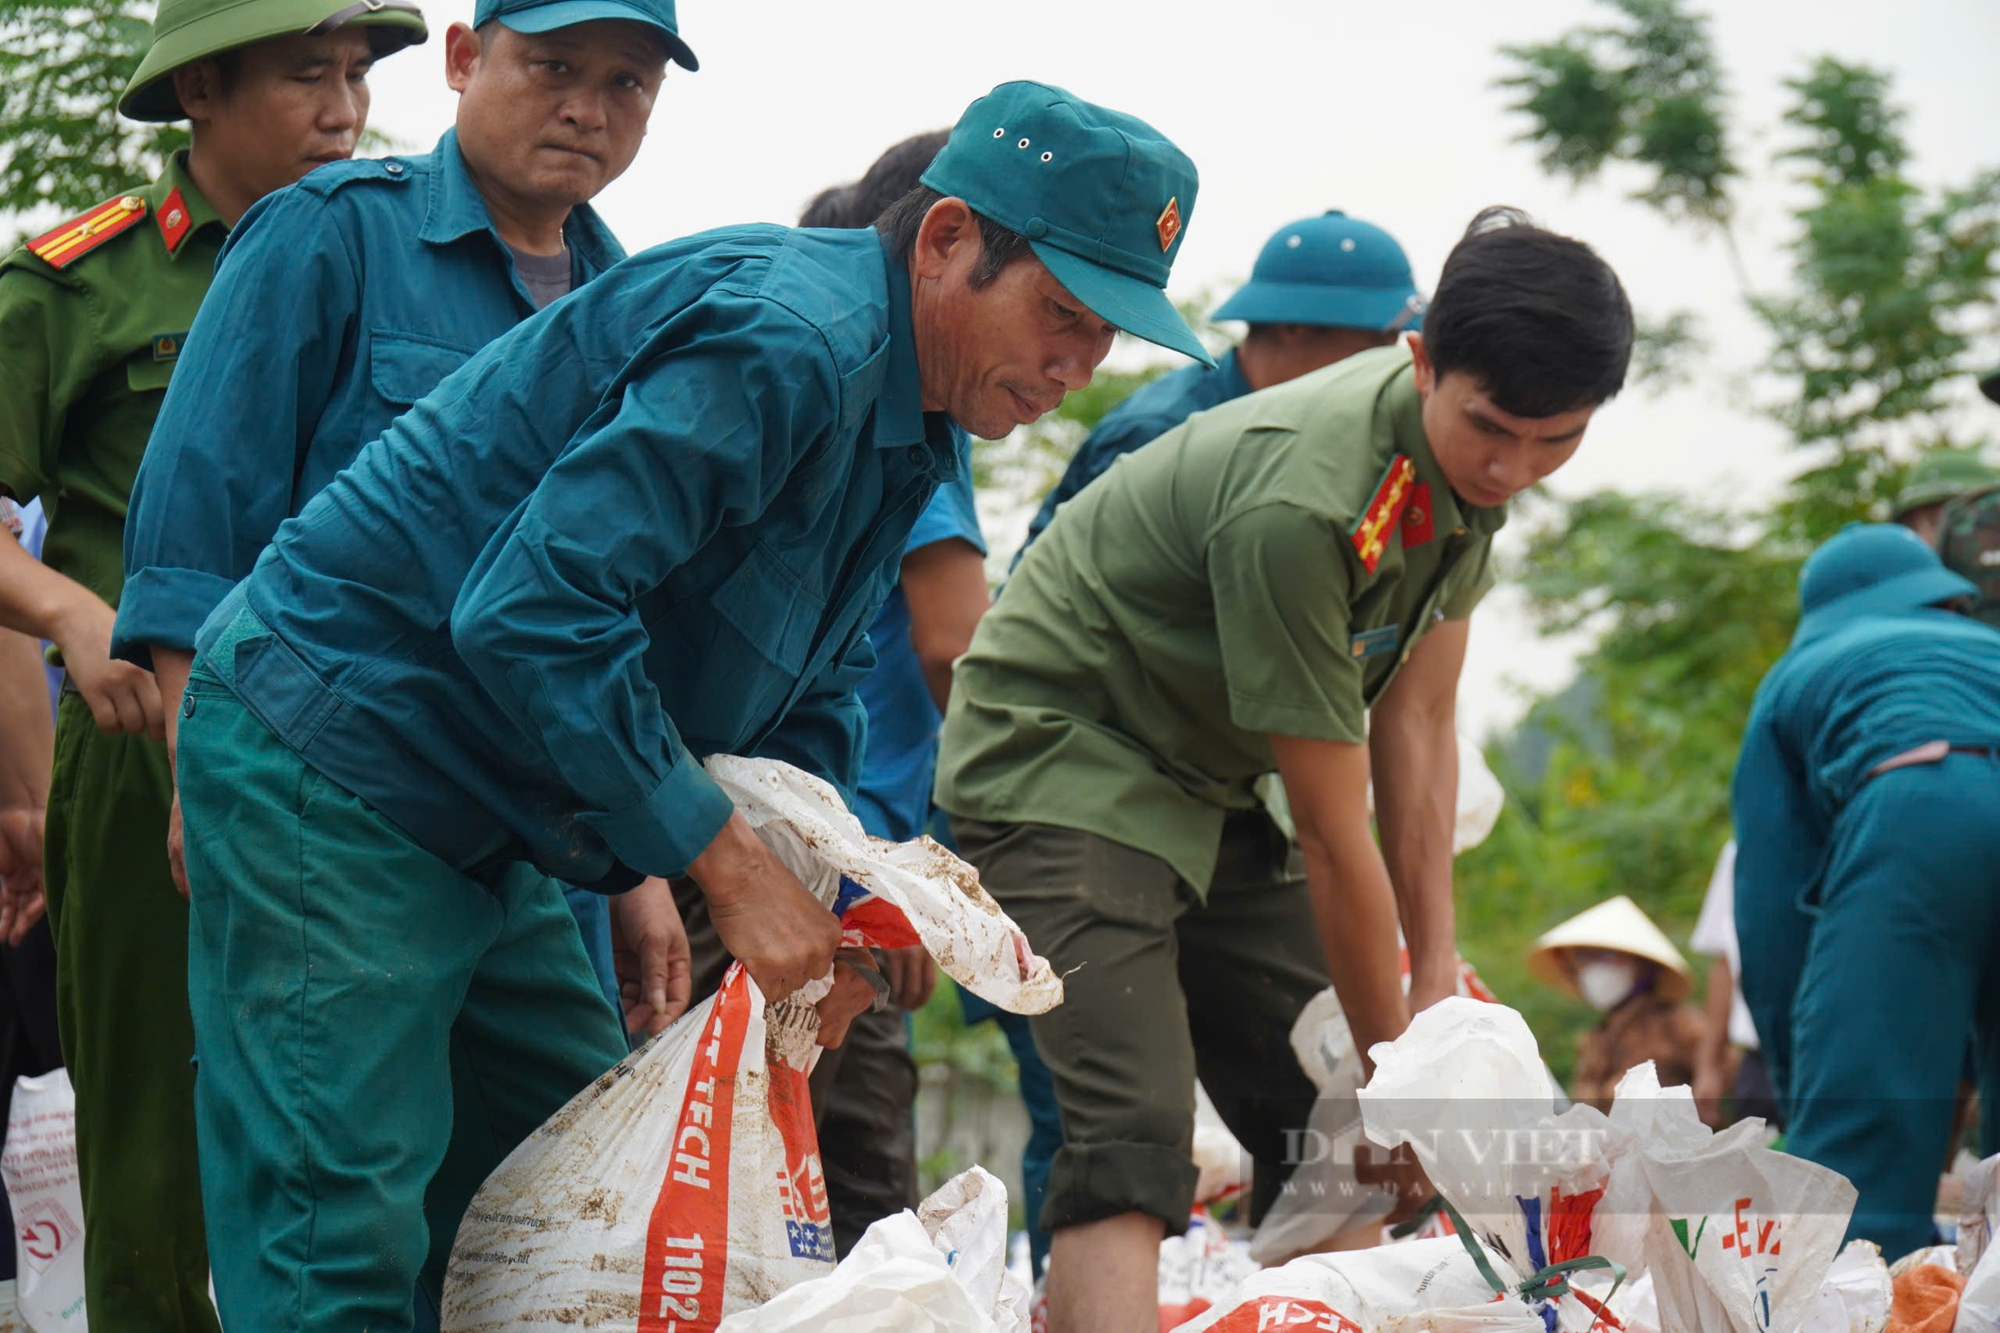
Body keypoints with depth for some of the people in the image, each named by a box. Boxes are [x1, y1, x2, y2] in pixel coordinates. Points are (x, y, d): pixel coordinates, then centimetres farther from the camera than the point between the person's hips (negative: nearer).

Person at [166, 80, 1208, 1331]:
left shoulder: (913, 429, 11)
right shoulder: (780, 341, -23)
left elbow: (807, 700, 17)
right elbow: (532, 610, -30)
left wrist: (837, 902, -3)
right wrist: (732, 862, -24)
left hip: (477, 829, 10)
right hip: (330, 767, -10)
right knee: (341, 1232, -13)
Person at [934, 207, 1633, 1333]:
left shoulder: (1476, 460, -7)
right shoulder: (1299, 503, -32)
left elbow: (1417, 723, 1)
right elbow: (1334, 836, -24)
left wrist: (1439, 980, -1)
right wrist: (1397, 1066, -15)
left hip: (1206, 780, 9)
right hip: (1058, 763, -9)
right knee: (1138, 1136, -24)